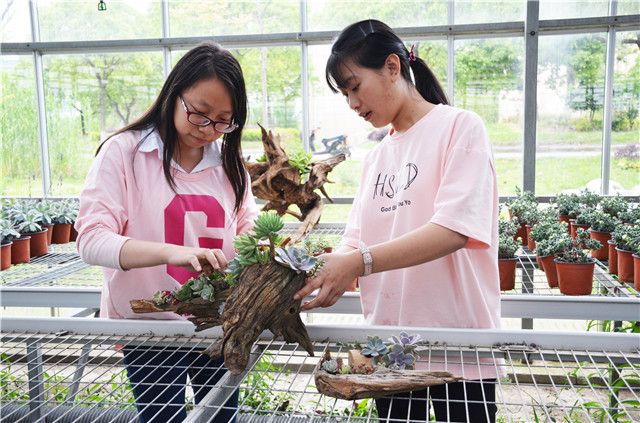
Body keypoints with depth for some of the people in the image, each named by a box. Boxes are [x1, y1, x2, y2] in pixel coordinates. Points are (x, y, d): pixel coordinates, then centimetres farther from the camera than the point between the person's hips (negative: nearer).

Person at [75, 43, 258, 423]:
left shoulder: (228, 160, 6)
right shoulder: (123, 152, -9)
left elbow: (247, 228, 13)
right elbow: (92, 240, -18)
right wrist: (171, 252, -35)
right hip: (149, 330, -4)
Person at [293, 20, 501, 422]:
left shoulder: (460, 126, -7)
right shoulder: (376, 157, 13)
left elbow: (454, 230, -20)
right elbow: (356, 241, 8)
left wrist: (360, 263, -29)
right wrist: (326, 270, -12)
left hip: (459, 348, -5)